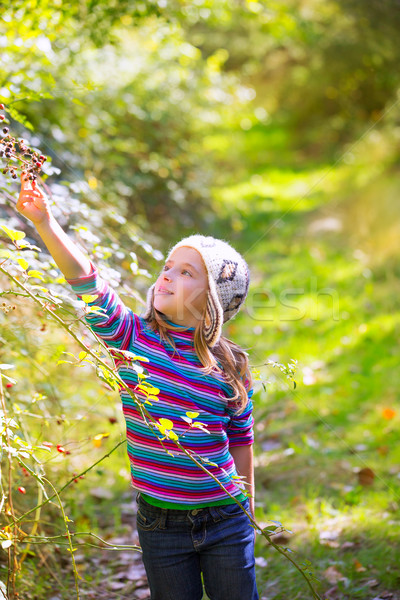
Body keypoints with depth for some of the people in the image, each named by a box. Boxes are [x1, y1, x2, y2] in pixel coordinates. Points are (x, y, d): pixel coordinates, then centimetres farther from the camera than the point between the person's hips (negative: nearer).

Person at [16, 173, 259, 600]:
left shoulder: (229, 365, -5)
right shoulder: (133, 338, -7)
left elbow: (240, 437, 6)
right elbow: (85, 280, -19)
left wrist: (247, 506, 13)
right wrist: (45, 222, -31)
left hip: (225, 521, 0)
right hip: (160, 526, 0)